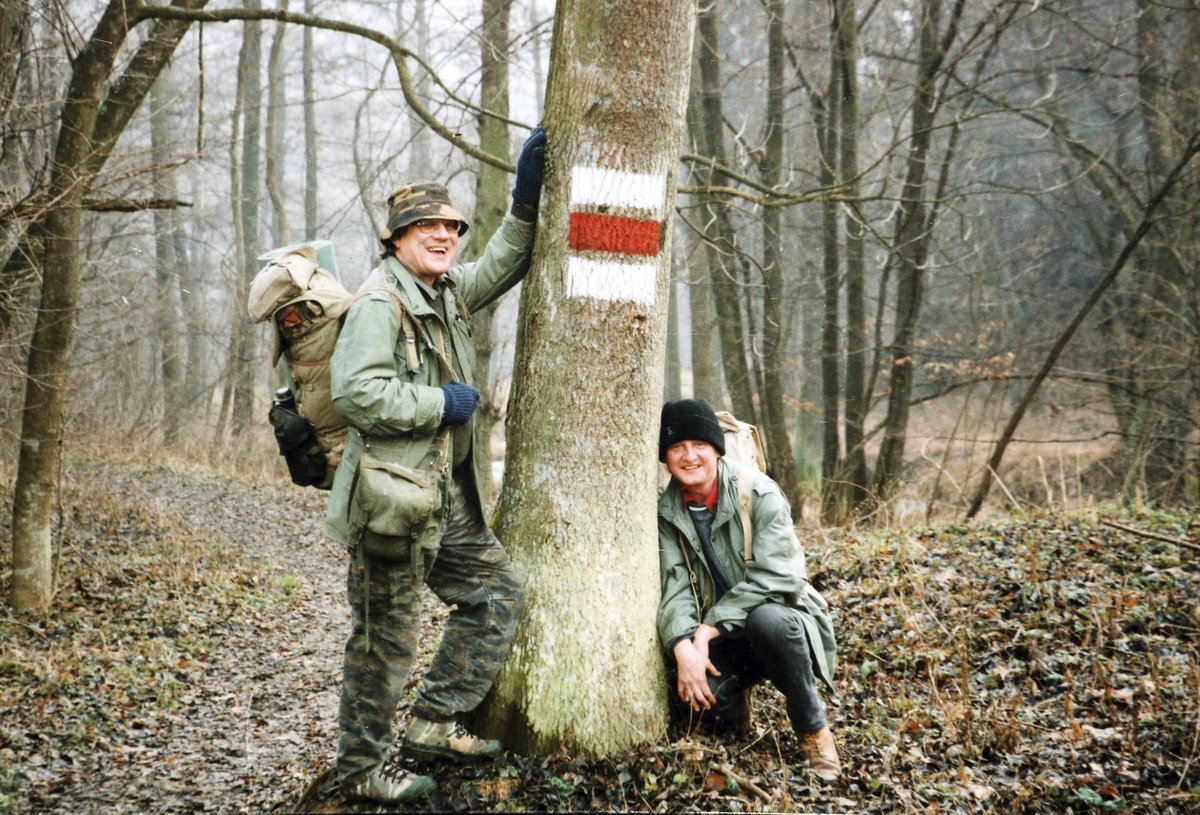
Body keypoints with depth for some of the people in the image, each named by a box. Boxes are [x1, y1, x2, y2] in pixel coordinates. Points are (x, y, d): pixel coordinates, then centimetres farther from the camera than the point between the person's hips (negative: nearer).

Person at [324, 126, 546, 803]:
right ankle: (362, 766, 16)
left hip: (448, 499, 9)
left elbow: (504, 265, 29)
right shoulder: (381, 303, -15)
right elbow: (358, 393, -27)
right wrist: (443, 403, -16)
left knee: (499, 593, 13)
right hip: (393, 500, -9)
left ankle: (435, 723, 21)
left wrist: (527, 199, 15)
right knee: (388, 636, 0)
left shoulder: (450, 293, 14)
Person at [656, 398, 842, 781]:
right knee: (700, 691, -31)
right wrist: (683, 647, -29)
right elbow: (675, 586, -9)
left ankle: (813, 730, -14)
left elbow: (776, 574, -23)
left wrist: (710, 628, -26)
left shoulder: (757, 492, -13)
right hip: (722, 640, 3)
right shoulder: (666, 512, 0)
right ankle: (733, 708, 10)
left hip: (781, 624, -2)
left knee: (766, 619, -39)